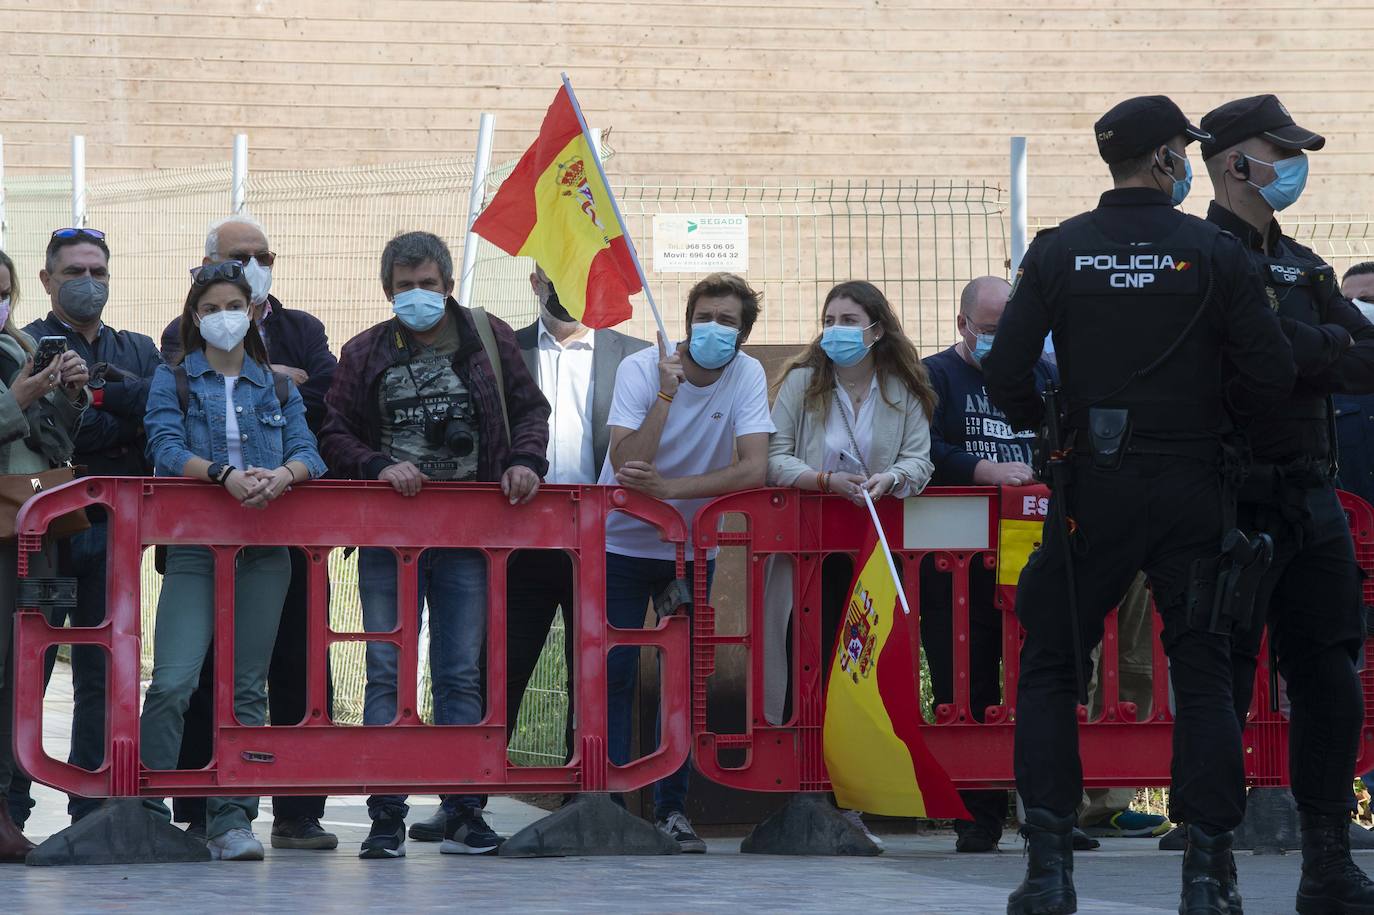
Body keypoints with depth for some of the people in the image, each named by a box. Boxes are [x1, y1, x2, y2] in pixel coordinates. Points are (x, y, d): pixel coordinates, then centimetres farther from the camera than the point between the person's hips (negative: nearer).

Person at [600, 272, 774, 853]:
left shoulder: (747, 375, -10)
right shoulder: (640, 369, -16)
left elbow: (754, 469, -21)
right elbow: (627, 465, -28)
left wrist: (668, 487, -29)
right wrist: (667, 393, -35)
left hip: (693, 546, 2)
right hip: (623, 542, -2)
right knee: (613, 674, -6)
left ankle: (672, 809, 10)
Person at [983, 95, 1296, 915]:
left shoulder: (1058, 252, -2)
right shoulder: (1214, 253, -5)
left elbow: (1006, 373, -5)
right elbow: (1274, 374, -7)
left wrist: (1041, 421, 15)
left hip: (1093, 486, 1)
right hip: (1191, 488, 0)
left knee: (1050, 669, 10)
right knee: (1205, 676, 8)